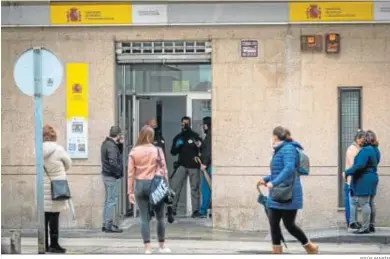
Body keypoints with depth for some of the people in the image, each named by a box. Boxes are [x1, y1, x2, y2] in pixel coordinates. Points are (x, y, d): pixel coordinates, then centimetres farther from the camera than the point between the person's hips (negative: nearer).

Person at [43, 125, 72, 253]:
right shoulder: (58, 150, -8)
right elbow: (68, 164, 6)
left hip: (42, 186, 4)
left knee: (44, 216, 8)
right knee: (54, 216, 1)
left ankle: (44, 244, 12)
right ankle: (54, 244, 3)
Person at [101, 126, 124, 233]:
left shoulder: (106, 143, 12)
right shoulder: (111, 146, -19)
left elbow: (119, 153, 20)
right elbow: (113, 162, -27)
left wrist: (120, 144, 7)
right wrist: (118, 173, -14)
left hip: (107, 175, 10)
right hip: (112, 176, -10)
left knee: (108, 200, 17)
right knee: (112, 201, -6)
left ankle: (106, 224, 23)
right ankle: (109, 226, -4)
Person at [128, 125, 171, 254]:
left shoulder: (133, 152, 0)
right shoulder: (157, 150, -3)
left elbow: (130, 172, 0)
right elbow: (163, 169, -3)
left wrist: (130, 191, 4)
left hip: (140, 185, 1)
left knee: (144, 218, 5)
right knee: (160, 217, 12)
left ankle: (147, 247, 2)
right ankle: (162, 246, 20)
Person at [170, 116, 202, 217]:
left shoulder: (195, 136, 5)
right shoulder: (178, 137, 15)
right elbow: (173, 152, 14)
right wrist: (177, 146, -6)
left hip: (193, 165, -2)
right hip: (182, 165, 2)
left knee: (195, 188, -1)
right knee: (175, 186, -8)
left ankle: (195, 210, 3)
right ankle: (172, 208, -4)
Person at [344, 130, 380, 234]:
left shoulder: (366, 150, -19)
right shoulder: (376, 150, 11)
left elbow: (360, 165, -26)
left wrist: (347, 172, -18)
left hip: (364, 179, -10)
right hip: (373, 177, 10)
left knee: (364, 203, -9)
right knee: (370, 203, 15)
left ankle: (365, 227, -10)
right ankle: (371, 225, 20)